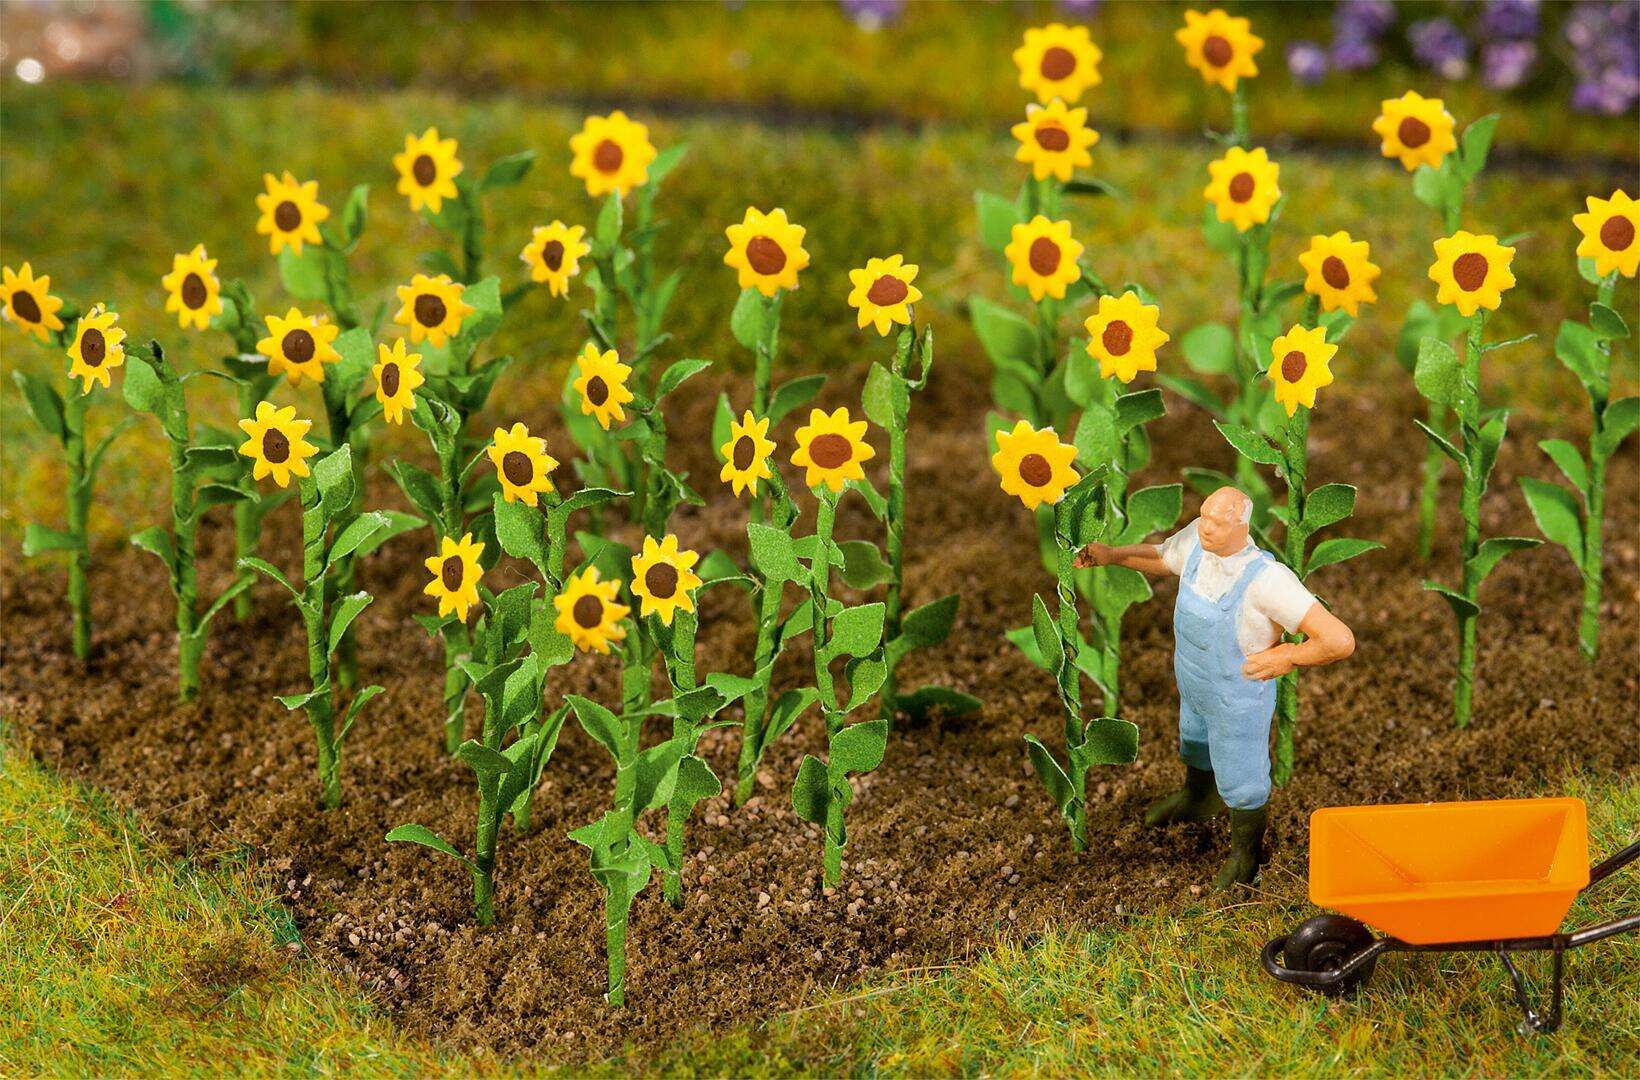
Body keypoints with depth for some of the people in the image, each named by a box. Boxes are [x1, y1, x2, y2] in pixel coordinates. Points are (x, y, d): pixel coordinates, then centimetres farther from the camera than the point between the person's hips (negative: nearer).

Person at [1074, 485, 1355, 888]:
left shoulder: (1267, 580, -42)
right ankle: (1197, 799, 68)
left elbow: (1340, 641, -41)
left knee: (1240, 780, 19)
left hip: (1239, 699, -7)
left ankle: (1246, 851, 48)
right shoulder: (1198, 536, -21)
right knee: (1195, 745, 36)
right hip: (1194, 685, 7)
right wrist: (1111, 555, -4)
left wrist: (1288, 658, -27)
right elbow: (1161, 557, 6)